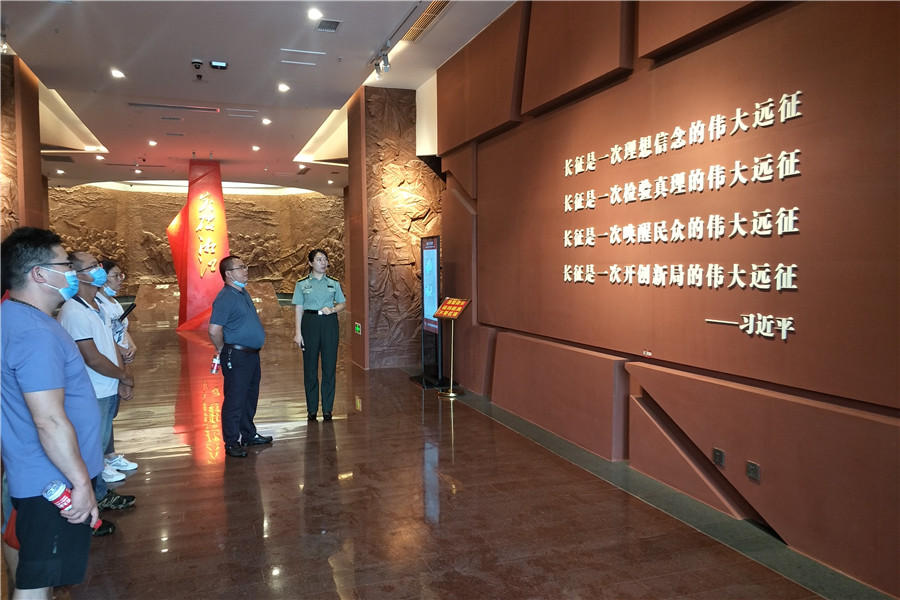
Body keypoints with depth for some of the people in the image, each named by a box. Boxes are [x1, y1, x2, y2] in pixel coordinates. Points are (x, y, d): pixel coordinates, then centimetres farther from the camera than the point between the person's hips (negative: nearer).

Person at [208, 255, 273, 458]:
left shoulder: (243, 293, 12)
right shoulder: (225, 298, -18)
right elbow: (214, 330, -25)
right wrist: (223, 350, -11)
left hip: (252, 354, 10)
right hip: (236, 357, -10)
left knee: (250, 397, 19)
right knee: (235, 400, -1)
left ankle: (248, 434, 32)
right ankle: (231, 443, 9)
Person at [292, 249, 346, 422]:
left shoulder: (334, 283, 8)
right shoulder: (302, 284, 4)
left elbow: (343, 303, 13)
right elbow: (299, 309, 3)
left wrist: (333, 309, -8)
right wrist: (298, 332, -3)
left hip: (329, 323, 1)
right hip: (310, 323, -1)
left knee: (329, 367, 2)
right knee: (310, 367, 3)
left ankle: (327, 409, 12)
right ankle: (312, 409, 13)